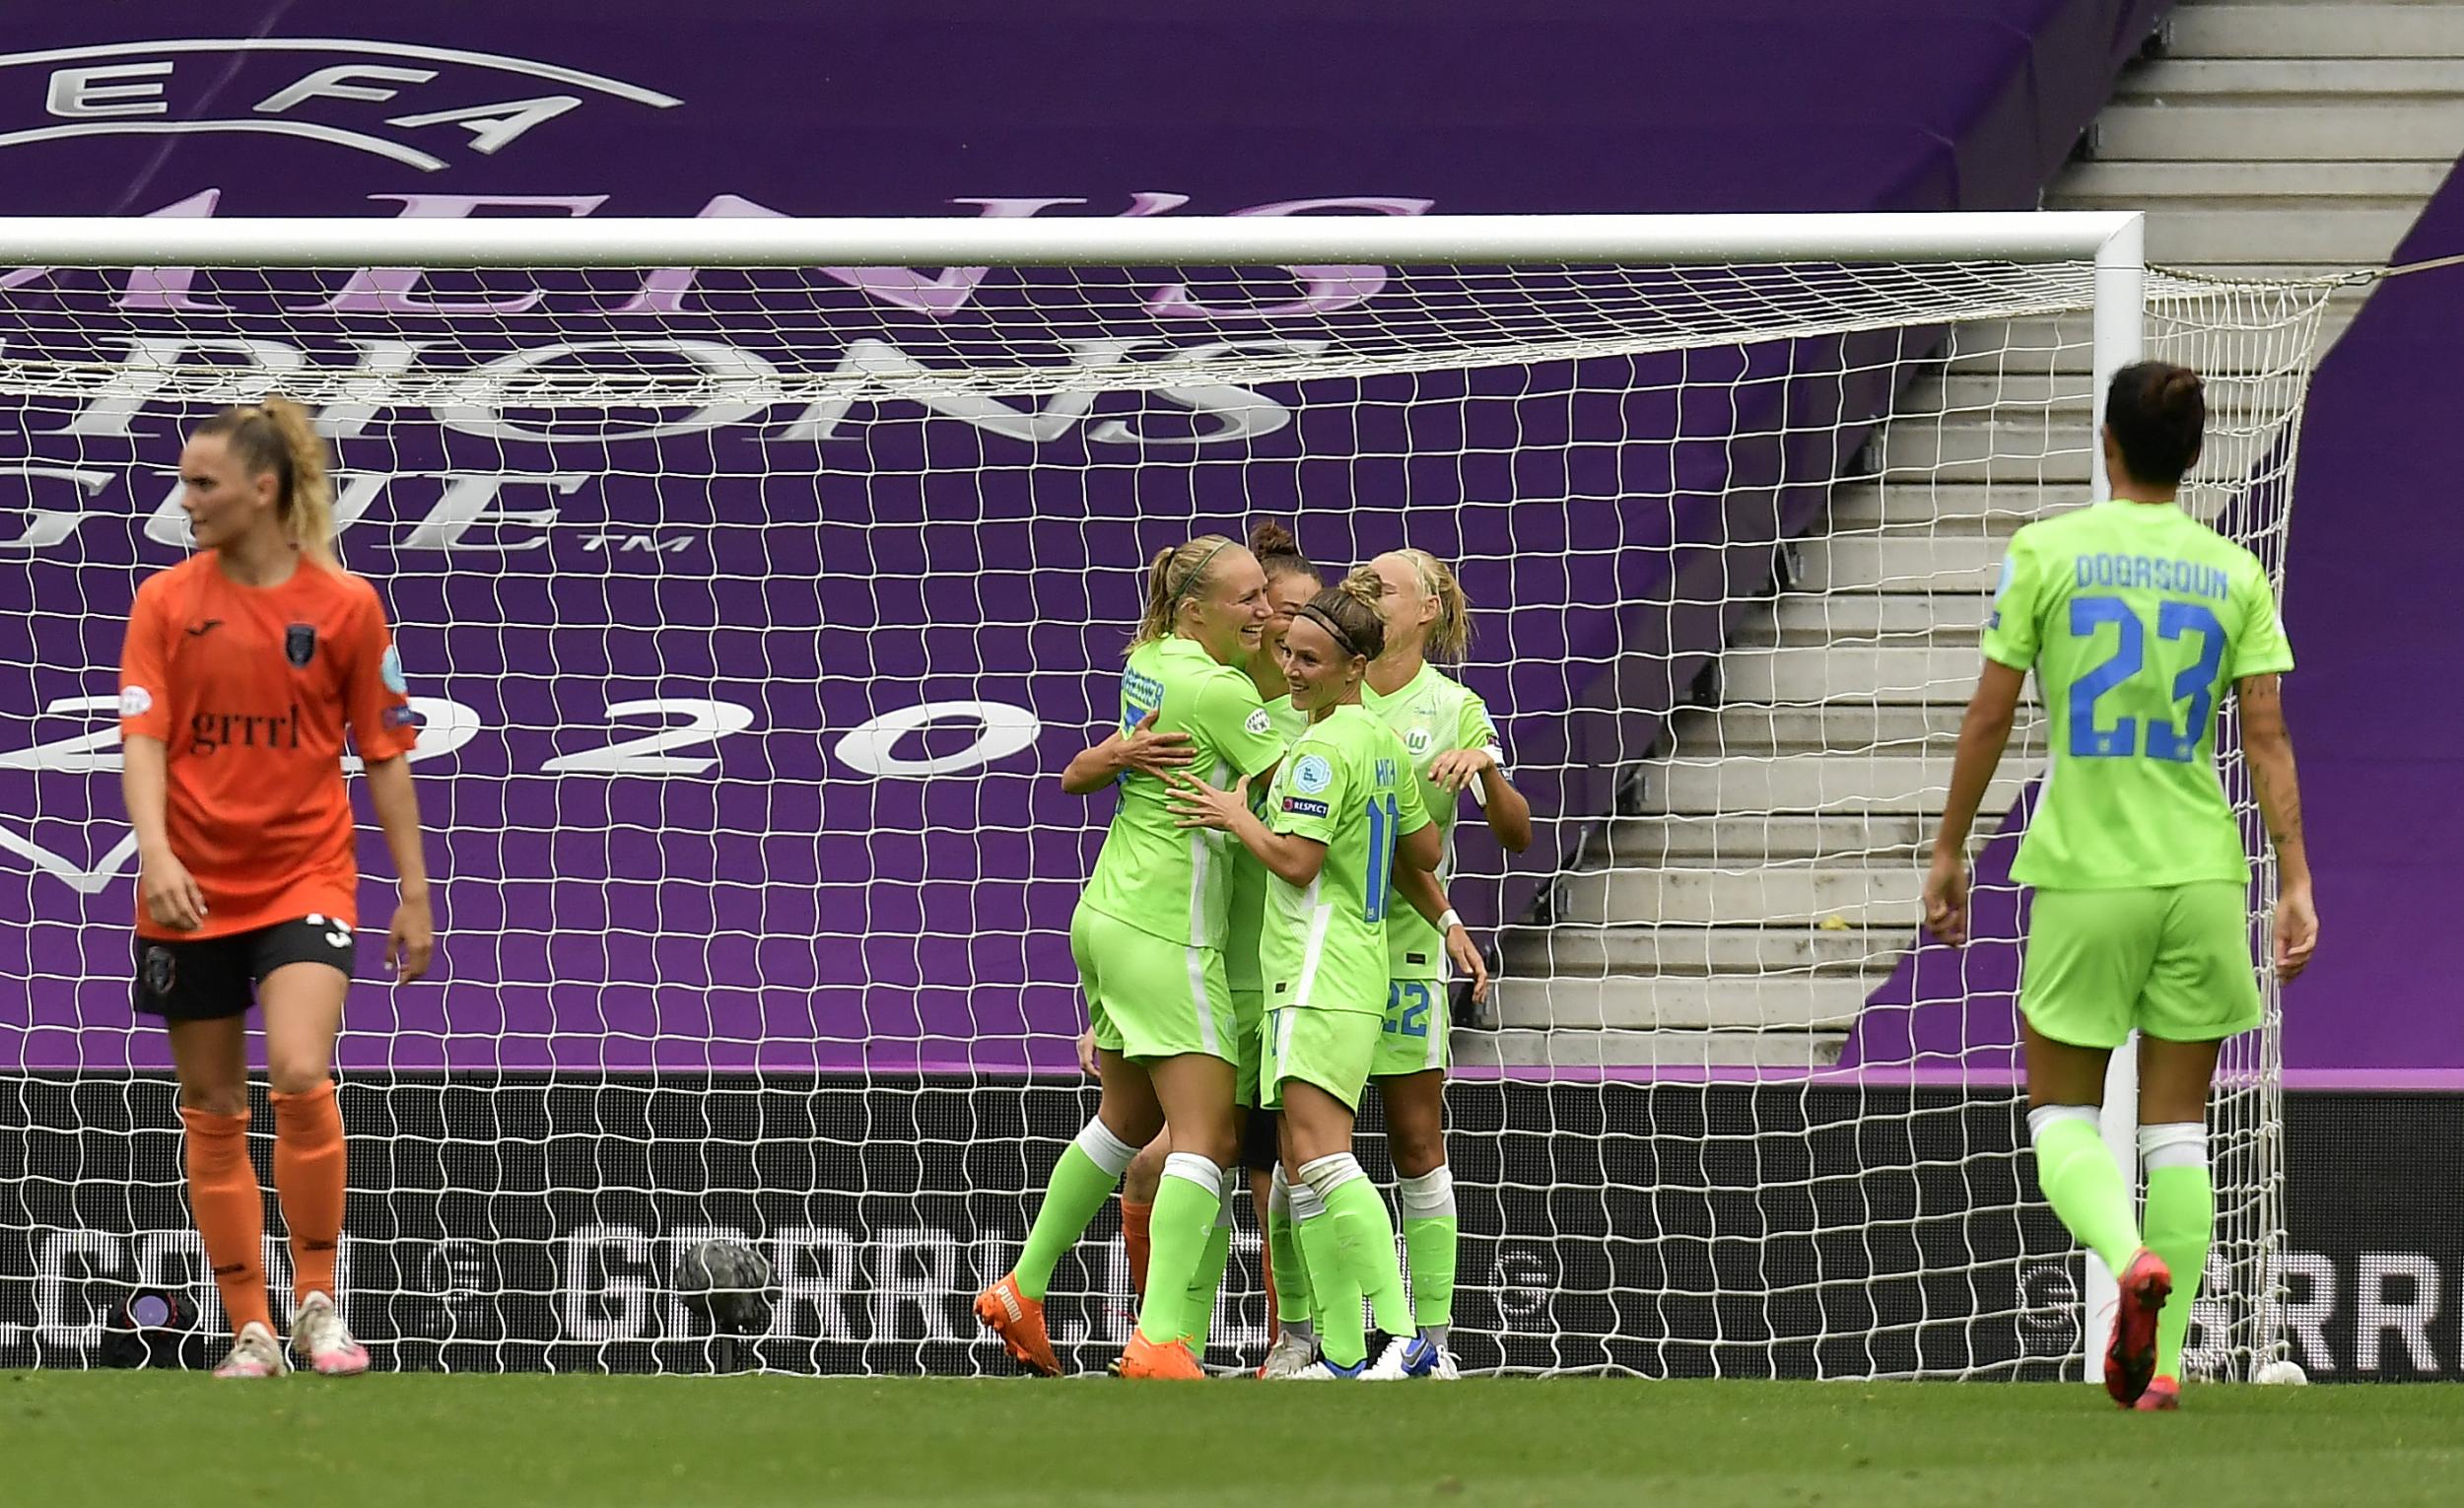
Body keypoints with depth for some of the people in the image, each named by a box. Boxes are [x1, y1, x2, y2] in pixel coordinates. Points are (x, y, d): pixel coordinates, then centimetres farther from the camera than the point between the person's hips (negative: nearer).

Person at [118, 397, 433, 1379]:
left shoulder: (345, 604, -1)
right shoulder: (167, 601, 1)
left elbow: (384, 752, 4)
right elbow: (142, 737, -6)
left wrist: (414, 893, 3)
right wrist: (156, 850, -23)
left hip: (306, 877, -2)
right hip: (192, 885, 2)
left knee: (301, 1077, -22)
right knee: (212, 1112, 4)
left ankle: (316, 1299, -5)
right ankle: (252, 1333, 13)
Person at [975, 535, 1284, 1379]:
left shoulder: (1149, 662, 7)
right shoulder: (1219, 693, -17)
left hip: (1110, 918, 9)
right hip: (1168, 938, -9)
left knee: (1127, 1119, 23)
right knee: (1205, 1140, -11)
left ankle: (1023, 1288, 29)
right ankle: (1161, 1341, -21)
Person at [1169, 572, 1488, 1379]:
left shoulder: (1322, 751, -12)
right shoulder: (1383, 742, 17)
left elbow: (1295, 860, -17)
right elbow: (1423, 852, 24)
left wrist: (1237, 817, -2)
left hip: (1323, 972, -10)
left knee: (1321, 1159, -19)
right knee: (1305, 1167, 9)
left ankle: (1397, 1334, -27)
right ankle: (1341, 1352, 8)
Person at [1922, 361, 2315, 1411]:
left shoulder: (2046, 552, -4)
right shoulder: (2234, 574, 2)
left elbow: (1988, 717, -2)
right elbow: (2269, 740, -2)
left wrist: (1949, 850, 7)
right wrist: (2295, 883, 0)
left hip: (2084, 872, -2)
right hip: (2201, 873, 2)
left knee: (2061, 1114, 9)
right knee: (2176, 1126, 11)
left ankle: (2132, 1255, -21)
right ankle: (2160, 1358, 7)